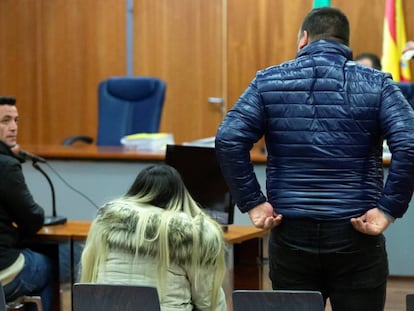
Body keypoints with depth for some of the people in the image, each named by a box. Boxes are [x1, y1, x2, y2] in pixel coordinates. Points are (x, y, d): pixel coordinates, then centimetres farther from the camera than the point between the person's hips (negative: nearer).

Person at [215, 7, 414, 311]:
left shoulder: (268, 81, 2)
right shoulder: (376, 84, -1)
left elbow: (228, 140, -9)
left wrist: (252, 203, -4)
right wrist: (388, 209, -10)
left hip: (291, 234, 1)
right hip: (355, 235, -1)